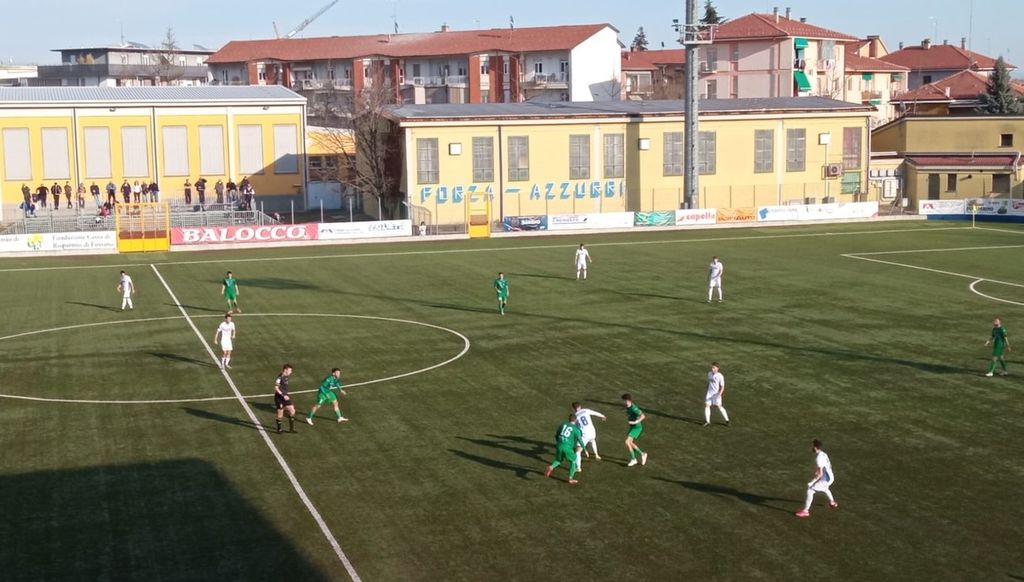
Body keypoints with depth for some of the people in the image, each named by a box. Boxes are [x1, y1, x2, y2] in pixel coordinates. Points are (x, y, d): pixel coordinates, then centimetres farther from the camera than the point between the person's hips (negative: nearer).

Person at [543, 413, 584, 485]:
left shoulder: (563, 425, 13)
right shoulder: (576, 429, 0)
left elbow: (556, 435, 21)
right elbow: (580, 440, -6)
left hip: (559, 446, 4)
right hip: (568, 448, -4)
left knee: (558, 460, 28)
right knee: (573, 461, 18)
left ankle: (551, 467, -3)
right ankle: (571, 479, 16)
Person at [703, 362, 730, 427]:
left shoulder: (720, 376, -14)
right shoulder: (709, 374, 5)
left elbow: (722, 386, -11)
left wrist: (719, 394, -24)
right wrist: (706, 392, 20)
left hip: (716, 394, -5)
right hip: (709, 392, 5)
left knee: (719, 406, -4)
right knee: (706, 405, -4)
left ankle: (727, 420, 11)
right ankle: (707, 421, 3)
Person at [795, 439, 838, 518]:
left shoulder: (818, 458, -25)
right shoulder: (823, 454, 4)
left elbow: (820, 474, -26)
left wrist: (812, 482, -24)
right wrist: (818, 470, 30)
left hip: (826, 479, -9)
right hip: (831, 477, 9)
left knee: (810, 491, -7)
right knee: (825, 488, 39)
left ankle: (805, 511, -6)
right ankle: (832, 503, 62)